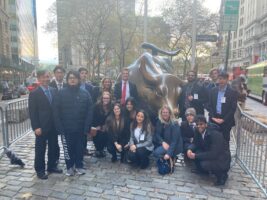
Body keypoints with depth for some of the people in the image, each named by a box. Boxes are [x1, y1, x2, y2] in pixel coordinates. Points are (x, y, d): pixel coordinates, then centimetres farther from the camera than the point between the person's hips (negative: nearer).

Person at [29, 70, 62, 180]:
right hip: (41, 127, -5)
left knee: (53, 147, 15)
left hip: (53, 125, 5)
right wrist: (36, 127, -15)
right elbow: (32, 112, -9)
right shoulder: (34, 94, -7)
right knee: (40, 149, 8)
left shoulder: (53, 91, 6)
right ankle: (40, 170, 23)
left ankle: (51, 166, 31)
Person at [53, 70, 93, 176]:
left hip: (80, 128, 1)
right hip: (66, 128, -1)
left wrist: (87, 127, -10)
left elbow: (89, 111, -4)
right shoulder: (61, 93, -3)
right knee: (68, 148, 10)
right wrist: (59, 127, -11)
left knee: (79, 148, 13)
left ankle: (79, 166, 31)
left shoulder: (85, 93, -1)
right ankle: (69, 167, 29)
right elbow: (56, 111, -5)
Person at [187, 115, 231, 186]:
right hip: (209, 155, 7)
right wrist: (190, 149, -23)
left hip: (222, 160, -7)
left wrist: (196, 156, -31)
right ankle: (202, 169, 11)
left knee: (205, 164, -32)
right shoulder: (198, 132, -8)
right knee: (194, 151, -13)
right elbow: (195, 143, 1)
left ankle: (222, 175, -2)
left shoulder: (215, 134, -28)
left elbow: (214, 154, -33)